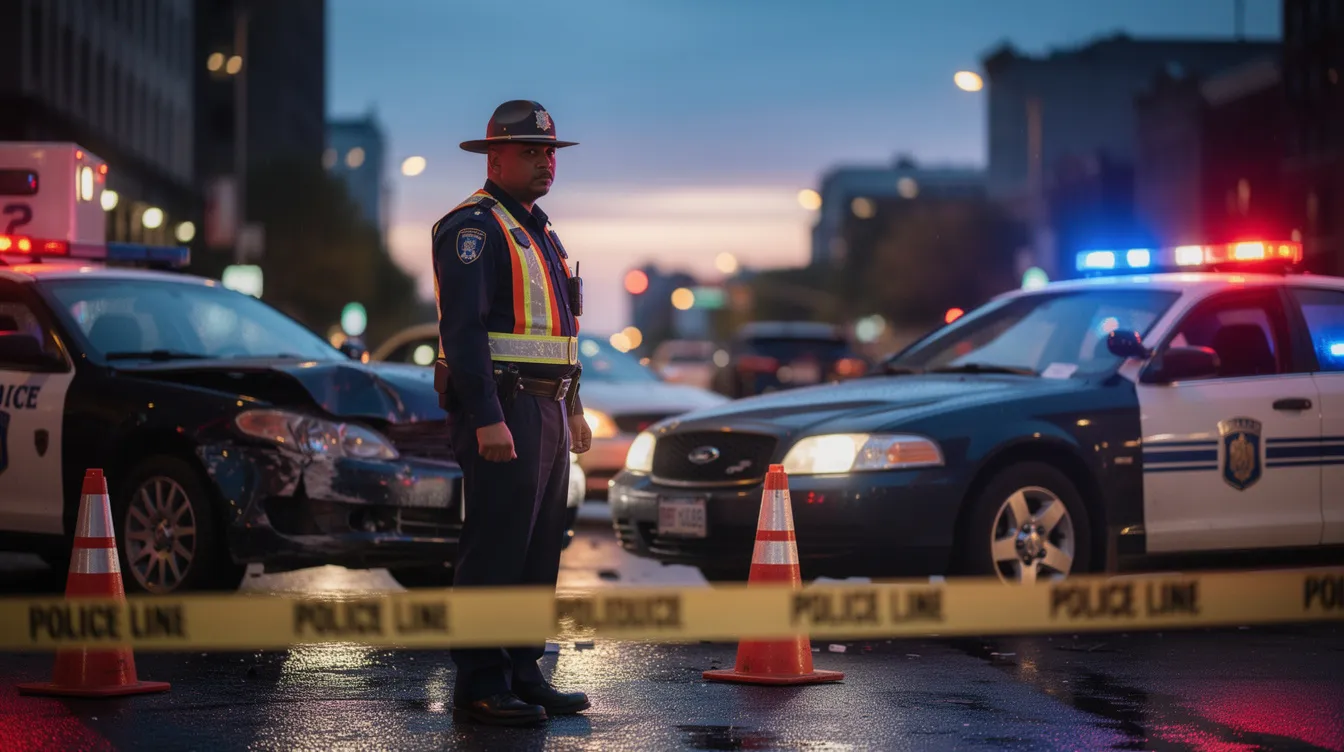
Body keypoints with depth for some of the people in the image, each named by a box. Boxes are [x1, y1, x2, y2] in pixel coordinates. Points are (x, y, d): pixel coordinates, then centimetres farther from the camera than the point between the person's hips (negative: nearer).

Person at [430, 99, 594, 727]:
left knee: (539, 549, 11)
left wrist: (574, 410, 22)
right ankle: (480, 684, -3)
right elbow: (463, 327, -18)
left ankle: (523, 672, 18)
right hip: (502, 408, -9)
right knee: (495, 546, -8)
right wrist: (487, 418, -25)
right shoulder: (474, 226, -10)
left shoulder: (538, 229, 20)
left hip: (547, 410, 10)